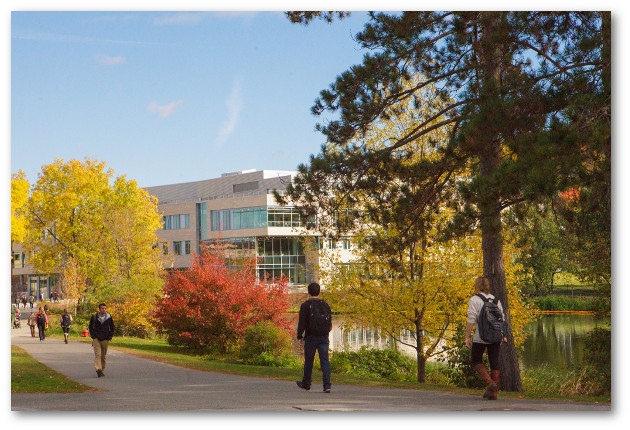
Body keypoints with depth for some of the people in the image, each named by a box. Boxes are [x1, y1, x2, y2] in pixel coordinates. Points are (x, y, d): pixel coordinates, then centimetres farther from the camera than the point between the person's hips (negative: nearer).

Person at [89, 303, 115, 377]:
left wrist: (110, 336, 2)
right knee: (97, 354, -16)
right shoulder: (94, 317, 1)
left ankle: (102, 370, 20)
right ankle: (98, 369, -29)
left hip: (105, 340, 2)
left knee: (103, 356, 8)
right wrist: (93, 336, 1)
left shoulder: (109, 318, 3)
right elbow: (90, 327, 13)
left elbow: (112, 328, 14)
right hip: (96, 339, -2)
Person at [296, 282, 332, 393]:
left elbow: (302, 323, -8)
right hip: (324, 338, 3)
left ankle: (306, 383, 24)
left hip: (311, 338, -3)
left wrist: (299, 336, 1)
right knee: (325, 360, -1)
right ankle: (327, 385, -11)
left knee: (308, 361, 9)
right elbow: (330, 322, 12)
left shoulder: (305, 305, -6)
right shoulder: (325, 305, 8)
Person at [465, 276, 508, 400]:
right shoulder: (495, 299, 11)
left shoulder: (474, 300, -7)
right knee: (494, 362, 7)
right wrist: (503, 335, 21)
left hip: (481, 337, -5)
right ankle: (493, 392, 6)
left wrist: (467, 337, -11)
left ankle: (490, 382, -9)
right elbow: (502, 318, 13)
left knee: (476, 360, 10)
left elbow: (471, 319, -14)